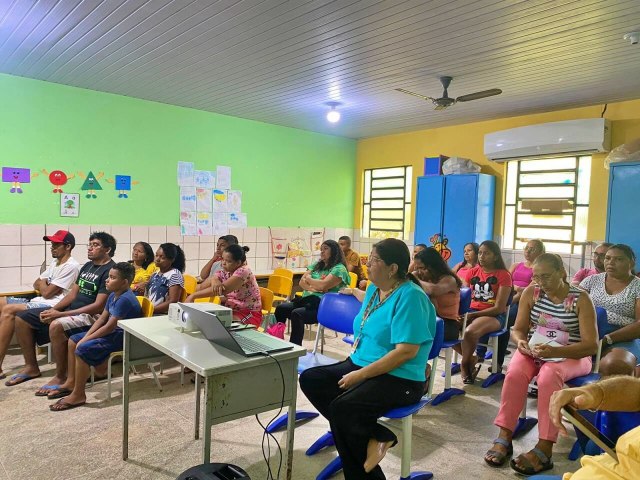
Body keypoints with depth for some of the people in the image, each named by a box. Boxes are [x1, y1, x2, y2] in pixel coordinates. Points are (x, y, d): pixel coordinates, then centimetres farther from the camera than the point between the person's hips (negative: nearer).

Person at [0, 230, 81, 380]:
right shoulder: (55, 263, 20)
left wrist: (42, 283, 7)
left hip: (51, 306, -10)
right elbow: (36, 285, 21)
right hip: (39, 301, 10)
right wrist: (46, 286, -1)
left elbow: (47, 293, -14)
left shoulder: (71, 266, -13)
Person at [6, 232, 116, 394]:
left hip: (92, 316, -10)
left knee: (57, 325, -38)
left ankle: (61, 376, -20)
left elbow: (99, 306, -21)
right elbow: (73, 294, 16)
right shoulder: (87, 266, 15)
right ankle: (31, 367, 17)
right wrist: (53, 310, -3)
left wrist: (60, 314, -22)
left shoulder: (109, 271, -15)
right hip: (71, 310, 10)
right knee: (22, 319, 7)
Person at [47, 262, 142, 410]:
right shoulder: (113, 295, 7)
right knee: (73, 340, 13)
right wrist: (84, 338, -2)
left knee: (82, 349, -24)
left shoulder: (125, 299, -24)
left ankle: (78, 395, -11)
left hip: (122, 337, -11)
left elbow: (109, 327, -24)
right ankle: (71, 382, 21)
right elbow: (101, 319, 9)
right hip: (113, 332, 11)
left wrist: (85, 340, -16)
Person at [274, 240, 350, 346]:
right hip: (306, 300, 8)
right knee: (281, 308, -14)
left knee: (296, 314, -32)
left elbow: (323, 285, -17)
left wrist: (309, 278, 2)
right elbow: (302, 282, 11)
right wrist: (313, 287, -10)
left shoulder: (339, 269, -4)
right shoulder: (316, 265, 19)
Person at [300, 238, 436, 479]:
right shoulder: (374, 289, 8)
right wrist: (353, 364, 12)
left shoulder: (410, 296, -18)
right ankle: (373, 436, -9)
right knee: (309, 380, -5)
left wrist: (360, 375, -23)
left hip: (398, 379, -10)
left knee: (341, 407, -30)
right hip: (360, 365, 10)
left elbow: (406, 351, -24)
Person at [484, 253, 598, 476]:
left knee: (549, 376, -36)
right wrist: (521, 342, -22)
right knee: (515, 372, -29)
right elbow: (518, 329, 3)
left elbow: (592, 345, -16)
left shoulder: (581, 299, -12)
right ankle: (504, 436, -22)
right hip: (536, 351, 3)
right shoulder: (531, 292, -3)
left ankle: (544, 448, -33)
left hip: (571, 356, -3)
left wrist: (555, 351, -31)